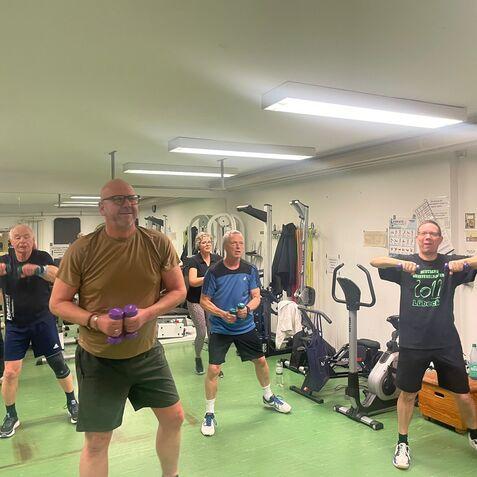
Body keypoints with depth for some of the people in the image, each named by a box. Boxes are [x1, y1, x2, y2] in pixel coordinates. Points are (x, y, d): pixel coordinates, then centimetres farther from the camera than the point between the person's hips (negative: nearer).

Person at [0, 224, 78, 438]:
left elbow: (57, 276, -24)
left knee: (58, 364, 5)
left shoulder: (42, 257, -8)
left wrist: (38, 269, -44)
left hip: (43, 320, -1)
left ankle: (72, 402, 28)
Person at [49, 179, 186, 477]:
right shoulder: (82, 250, -15)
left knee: (174, 417, 15)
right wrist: (95, 320, -25)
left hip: (147, 351, 3)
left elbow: (178, 291, -2)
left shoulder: (159, 244, -10)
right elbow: (58, 303, -6)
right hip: (99, 358, -2)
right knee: (96, 441, 6)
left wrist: (147, 313, -20)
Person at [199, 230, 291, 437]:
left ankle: (268, 397, 42)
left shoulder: (250, 270, -3)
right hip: (220, 329, -4)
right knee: (213, 369, -11)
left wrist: (248, 308, -20)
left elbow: (256, 297, 1)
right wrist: (222, 314, -23)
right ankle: (209, 414, 8)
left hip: (246, 326, 4)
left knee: (261, 361, 15)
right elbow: (204, 301, -8)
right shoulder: (214, 272, -13)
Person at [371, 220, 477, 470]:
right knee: (407, 393, 9)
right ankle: (402, 443, 28)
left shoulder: (450, 263, 4)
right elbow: (375, 261, -15)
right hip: (413, 342, -1)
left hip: (447, 342, 1)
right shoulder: (406, 263, 1)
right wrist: (401, 263, -33)